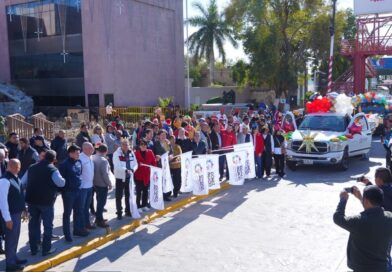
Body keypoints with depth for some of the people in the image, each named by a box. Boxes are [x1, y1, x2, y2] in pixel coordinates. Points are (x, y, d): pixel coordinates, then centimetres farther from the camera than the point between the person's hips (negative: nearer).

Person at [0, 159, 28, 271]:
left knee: (15, 237, 20)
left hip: (17, 213, 9)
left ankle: (13, 258, 36)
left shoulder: (16, 178, 6)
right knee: (11, 239, 4)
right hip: (11, 215, -9)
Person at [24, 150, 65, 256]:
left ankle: (33, 248, 20)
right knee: (48, 225, 6)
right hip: (46, 201, -5)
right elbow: (61, 183, -11)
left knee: (33, 224, 14)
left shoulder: (32, 168, 8)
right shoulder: (52, 170, -13)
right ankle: (46, 249, 9)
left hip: (32, 200, 6)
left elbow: (22, 182, 14)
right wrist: (63, 179, 9)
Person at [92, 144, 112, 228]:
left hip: (95, 183, 8)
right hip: (102, 184, -8)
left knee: (99, 201, 21)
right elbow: (105, 174, -23)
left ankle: (98, 218, 33)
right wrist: (110, 184, -10)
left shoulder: (92, 158, -1)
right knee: (102, 202, 4)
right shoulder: (103, 160, -23)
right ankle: (99, 221, 11)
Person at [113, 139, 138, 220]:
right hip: (120, 177, -5)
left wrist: (133, 169, -18)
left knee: (129, 195, 16)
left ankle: (128, 211, 31)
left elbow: (135, 164, 3)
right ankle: (119, 213, 13)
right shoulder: (117, 154, -12)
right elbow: (117, 166, -22)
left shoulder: (131, 153, 4)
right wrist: (126, 170, -35)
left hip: (129, 177, 5)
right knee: (119, 196, 3)